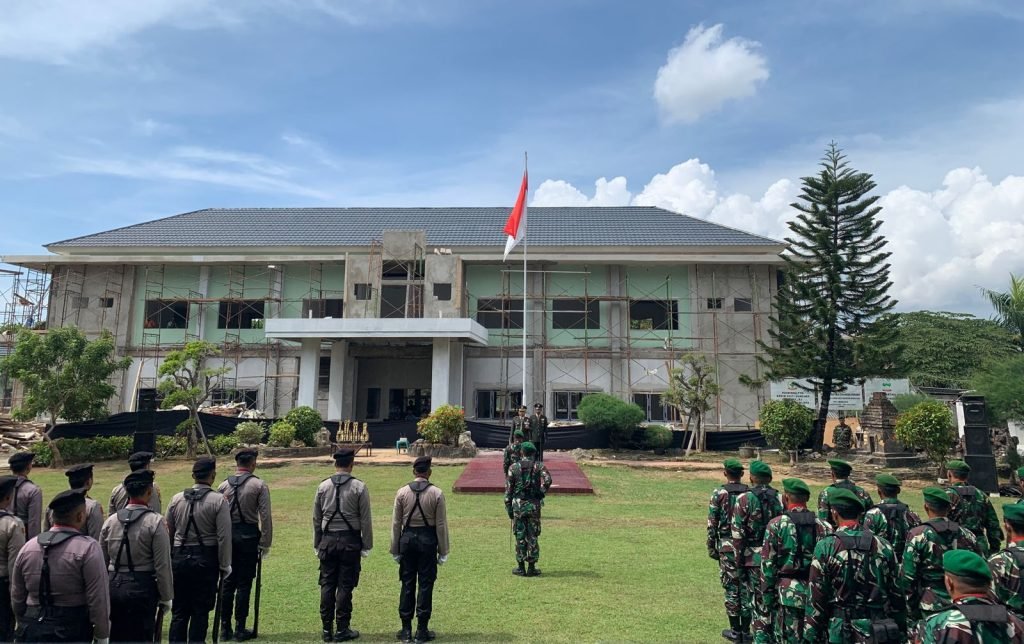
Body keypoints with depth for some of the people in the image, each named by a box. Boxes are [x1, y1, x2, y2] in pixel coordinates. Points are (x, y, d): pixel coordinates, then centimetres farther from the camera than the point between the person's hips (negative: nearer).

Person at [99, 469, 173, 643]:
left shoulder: (110, 520, 4)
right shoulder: (155, 522, -12)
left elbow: (102, 561, 12)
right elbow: (162, 565, -10)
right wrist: (166, 597, 0)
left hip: (114, 586, 5)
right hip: (142, 588, -5)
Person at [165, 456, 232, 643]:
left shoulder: (176, 499, 3)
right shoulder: (218, 500, -11)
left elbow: (168, 533, 9)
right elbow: (224, 537, -12)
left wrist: (170, 559, 20)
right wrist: (225, 565, -2)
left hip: (179, 557, 4)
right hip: (206, 559, -4)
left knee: (179, 611, 13)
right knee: (201, 611, 6)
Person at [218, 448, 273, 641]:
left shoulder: (224, 485, 4)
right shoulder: (259, 485, -7)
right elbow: (265, 516, -10)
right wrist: (265, 543, -3)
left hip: (227, 536, 4)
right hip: (248, 536, -4)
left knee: (227, 582, 12)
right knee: (244, 583, 4)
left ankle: (225, 628, 19)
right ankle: (240, 629, 9)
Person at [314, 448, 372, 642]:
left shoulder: (323, 486, 3)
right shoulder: (359, 487, -7)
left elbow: (316, 519, 9)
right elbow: (365, 520, -6)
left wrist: (317, 545, 18)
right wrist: (366, 546, 3)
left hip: (328, 540, 3)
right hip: (350, 541, -3)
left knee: (327, 584, 10)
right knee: (345, 586, 4)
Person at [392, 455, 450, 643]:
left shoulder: (402, 492, -2)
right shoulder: (436, 493, -7)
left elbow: (396, 523, 2)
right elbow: (441, 524, -5)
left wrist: (395, 550, 11)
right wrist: (443, 551, 3)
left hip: (407, 538, 2)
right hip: (428, 539, -2)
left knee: (407, 584, 11)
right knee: (425, 584, 6)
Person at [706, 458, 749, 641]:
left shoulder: (719, 494, -7)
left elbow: (712, 524, -7)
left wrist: (711, 547, 2)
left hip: (728, 545, -3)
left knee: (731, 586, 4)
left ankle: (735, 629, 9)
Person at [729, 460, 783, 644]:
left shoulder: (744, 499, -10)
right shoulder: (781, 498, 2)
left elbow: (737, 535, -11)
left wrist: (738, 565, -5)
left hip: (753, 558, -3)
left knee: (756, 600, 9)